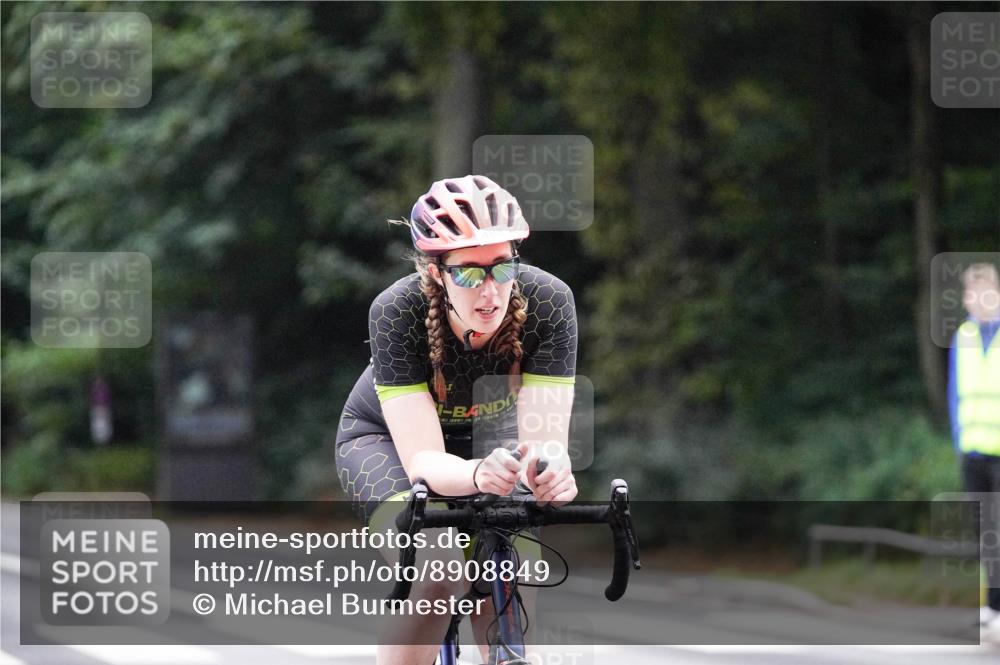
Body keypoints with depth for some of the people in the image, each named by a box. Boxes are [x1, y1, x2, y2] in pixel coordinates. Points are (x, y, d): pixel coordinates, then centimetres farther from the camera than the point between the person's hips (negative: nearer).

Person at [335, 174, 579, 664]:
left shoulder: (547, 302, -31)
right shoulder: (396, 312, -35)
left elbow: (543, 435, -33)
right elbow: (424, 461, -39)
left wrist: (548, 470, -57)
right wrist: (477, 475, -61)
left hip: (490, 432, 2)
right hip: (386, 436, -2)